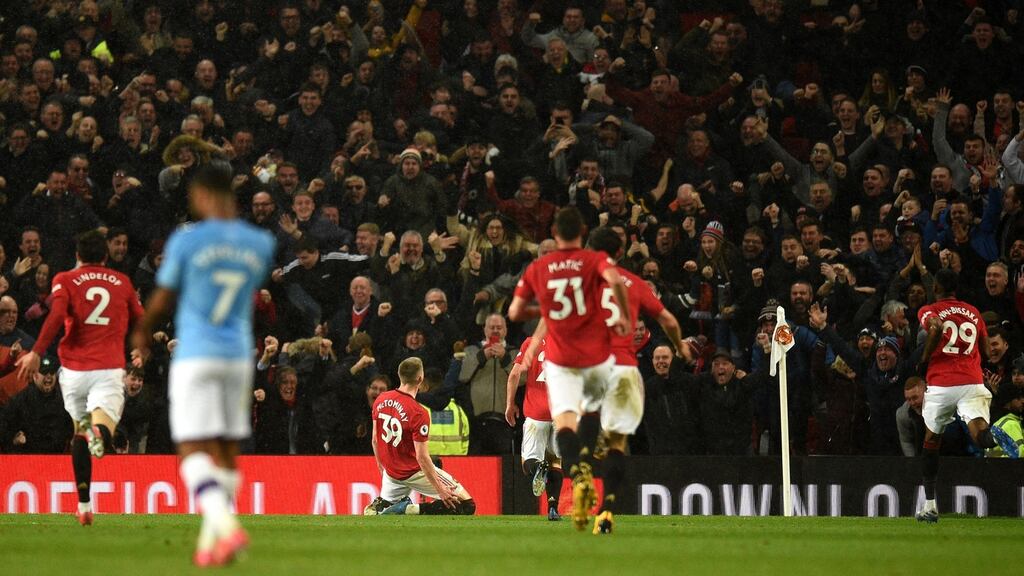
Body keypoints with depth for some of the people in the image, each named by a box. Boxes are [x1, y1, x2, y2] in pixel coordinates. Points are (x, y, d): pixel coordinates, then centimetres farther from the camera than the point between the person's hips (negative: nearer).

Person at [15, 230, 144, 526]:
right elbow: (140, 322, 20)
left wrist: (36, 352, -14)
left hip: (74, 368, 1)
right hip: (110, 368, -1)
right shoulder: (122, 282, 13)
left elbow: (56, 315, -12)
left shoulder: (65, 280, 6)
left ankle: (84, 505, 18)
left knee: (79, 430, 20)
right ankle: (99, 431, -54)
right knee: (103, 429, -13)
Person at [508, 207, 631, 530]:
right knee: (595, 412, 28)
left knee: (564, 421, -14)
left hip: (561, 361, 0)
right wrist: (624, 317, -11)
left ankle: (577, 474, -39)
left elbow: (515, 313, 8)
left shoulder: (536, 269, 5)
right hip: (598, 357, 0)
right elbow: (615, 280, -24)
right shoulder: (595, 260, -2)